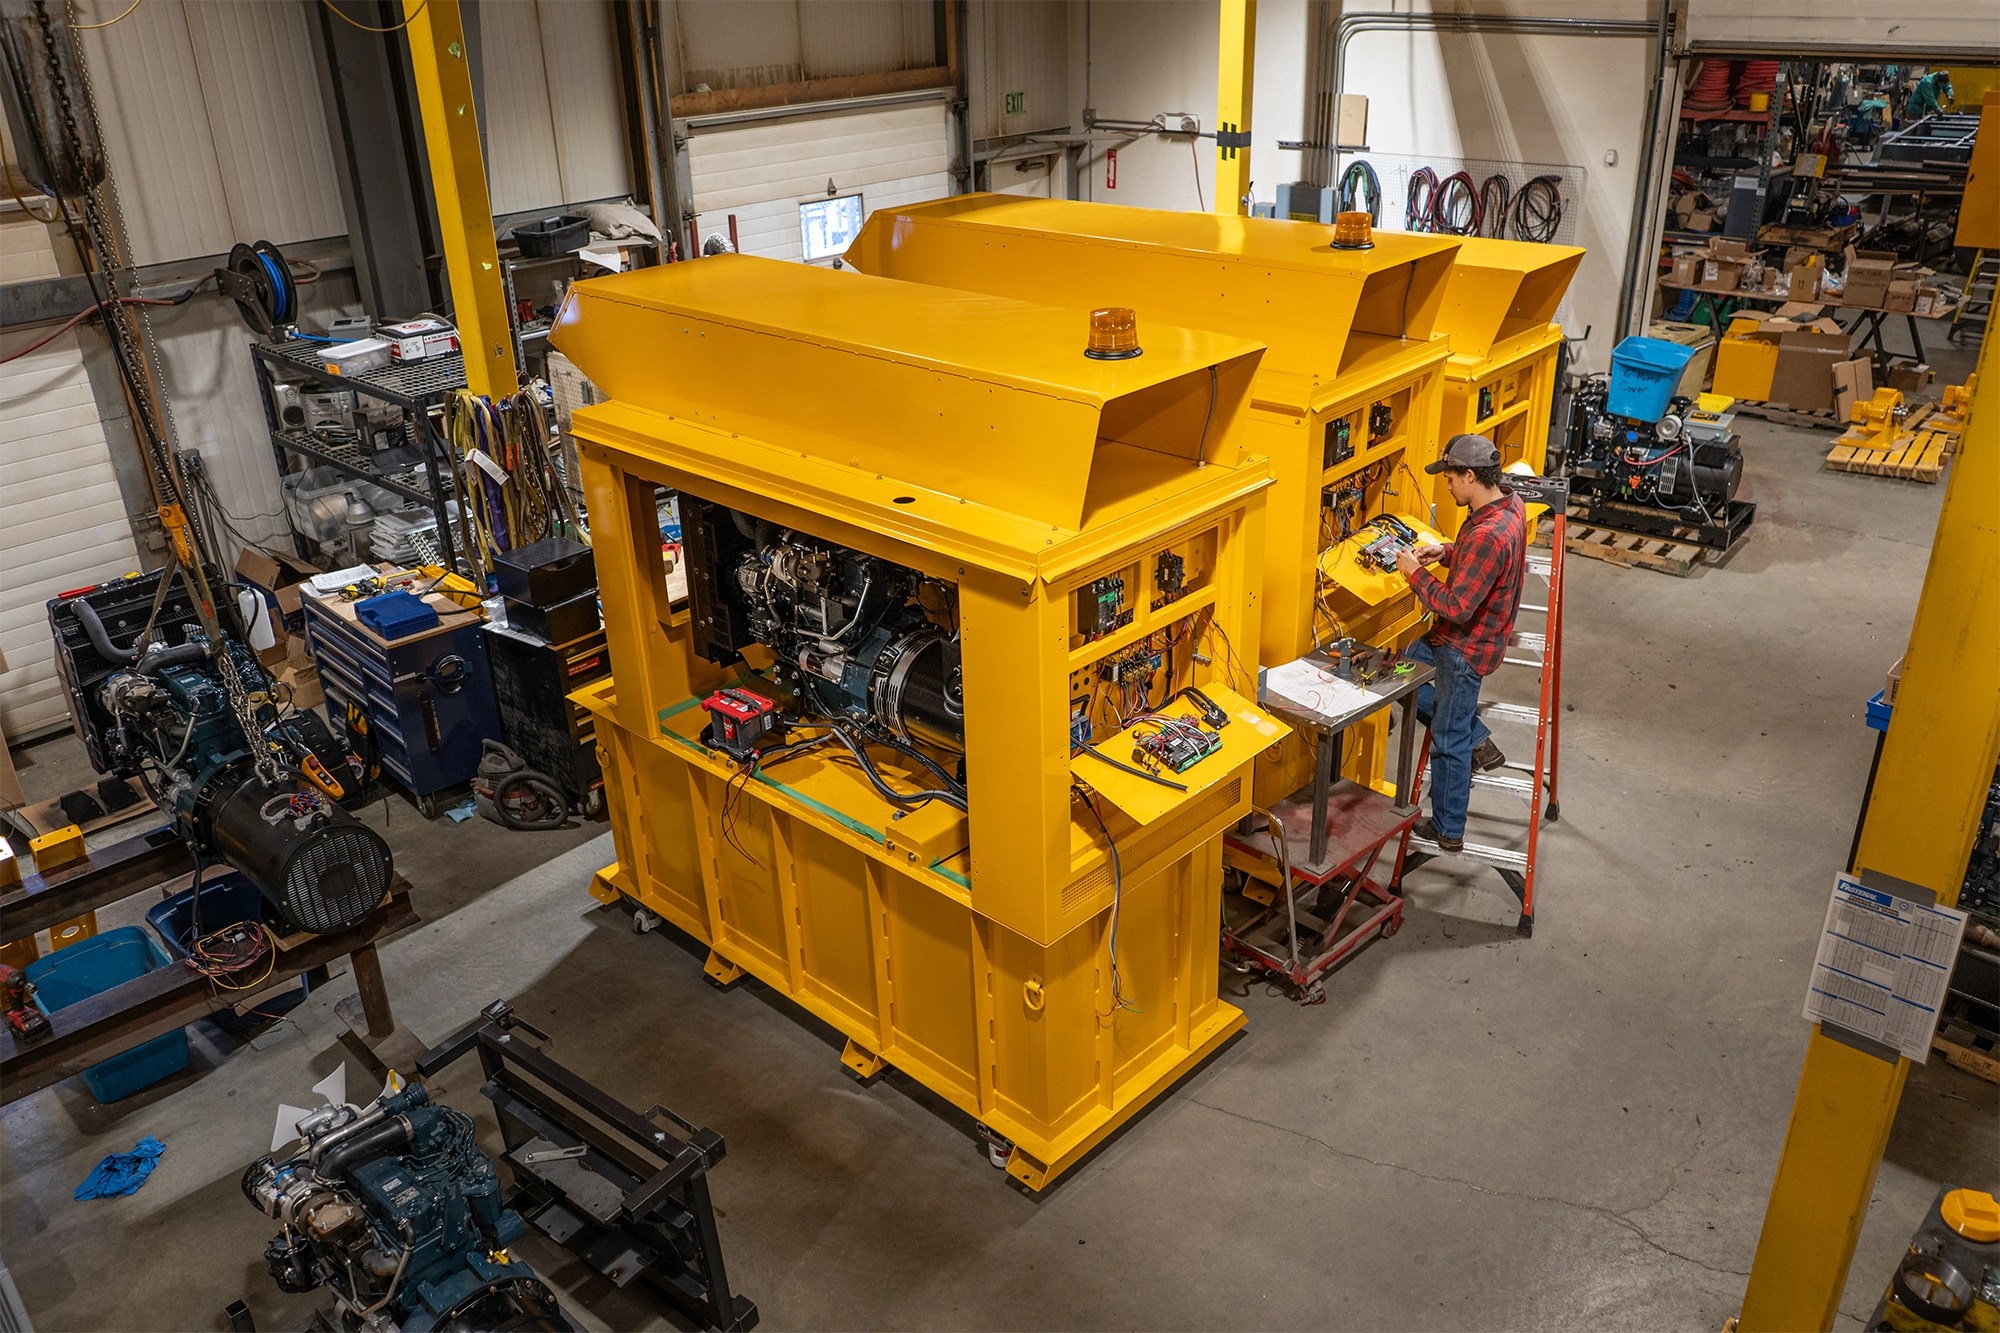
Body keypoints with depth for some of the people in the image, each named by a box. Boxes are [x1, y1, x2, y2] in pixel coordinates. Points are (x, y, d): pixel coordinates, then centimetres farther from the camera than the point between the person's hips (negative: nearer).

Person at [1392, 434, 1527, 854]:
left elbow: (1456, 607, -30)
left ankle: (1448, 831, 21)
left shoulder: (1488, 535, -34)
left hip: (1466, 646, -10)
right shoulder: (1509, 502, -3)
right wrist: (1446, 553, 2)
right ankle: (1477, 740, 27)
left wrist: (1416, 572, -19)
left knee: (1449, 741, 5)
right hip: (1468, 635, 10)